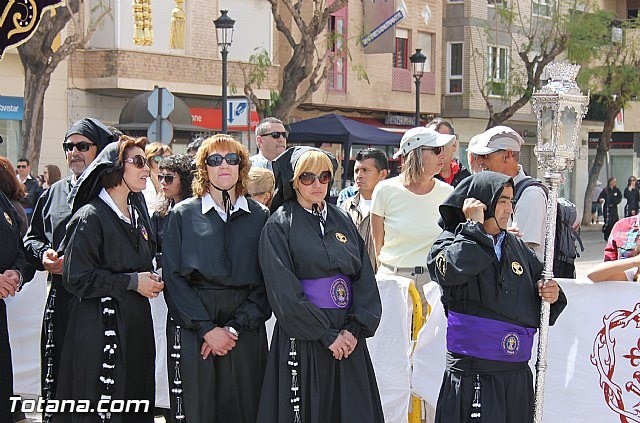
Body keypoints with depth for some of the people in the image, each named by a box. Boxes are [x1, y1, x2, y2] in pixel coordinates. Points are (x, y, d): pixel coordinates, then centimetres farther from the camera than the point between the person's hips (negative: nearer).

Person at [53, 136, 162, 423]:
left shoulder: (138, 215, 15)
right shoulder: (90, 216, -10)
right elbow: (77, 278, -15)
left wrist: (150, 280, 6)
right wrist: (132, 282, -13)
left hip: (137, 324, 7)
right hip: (99, 326, -7)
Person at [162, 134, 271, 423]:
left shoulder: (260, 217, 6)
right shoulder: (183, 215, 4)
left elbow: (267, 282, 2)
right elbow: (173, 278, -3)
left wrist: (236, 327, -8)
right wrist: (207, 328, -11)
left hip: (246, 331, 1)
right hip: (192, 331, -1)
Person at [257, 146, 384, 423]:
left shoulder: (342, 221, 11)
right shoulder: (279, 226, -4)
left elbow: (364, 279, 5)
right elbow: (285, 294, -12)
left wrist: (355, 328, -8)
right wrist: (326, 335, -14)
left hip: (348, 335, 5)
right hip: (303, 339, -4)